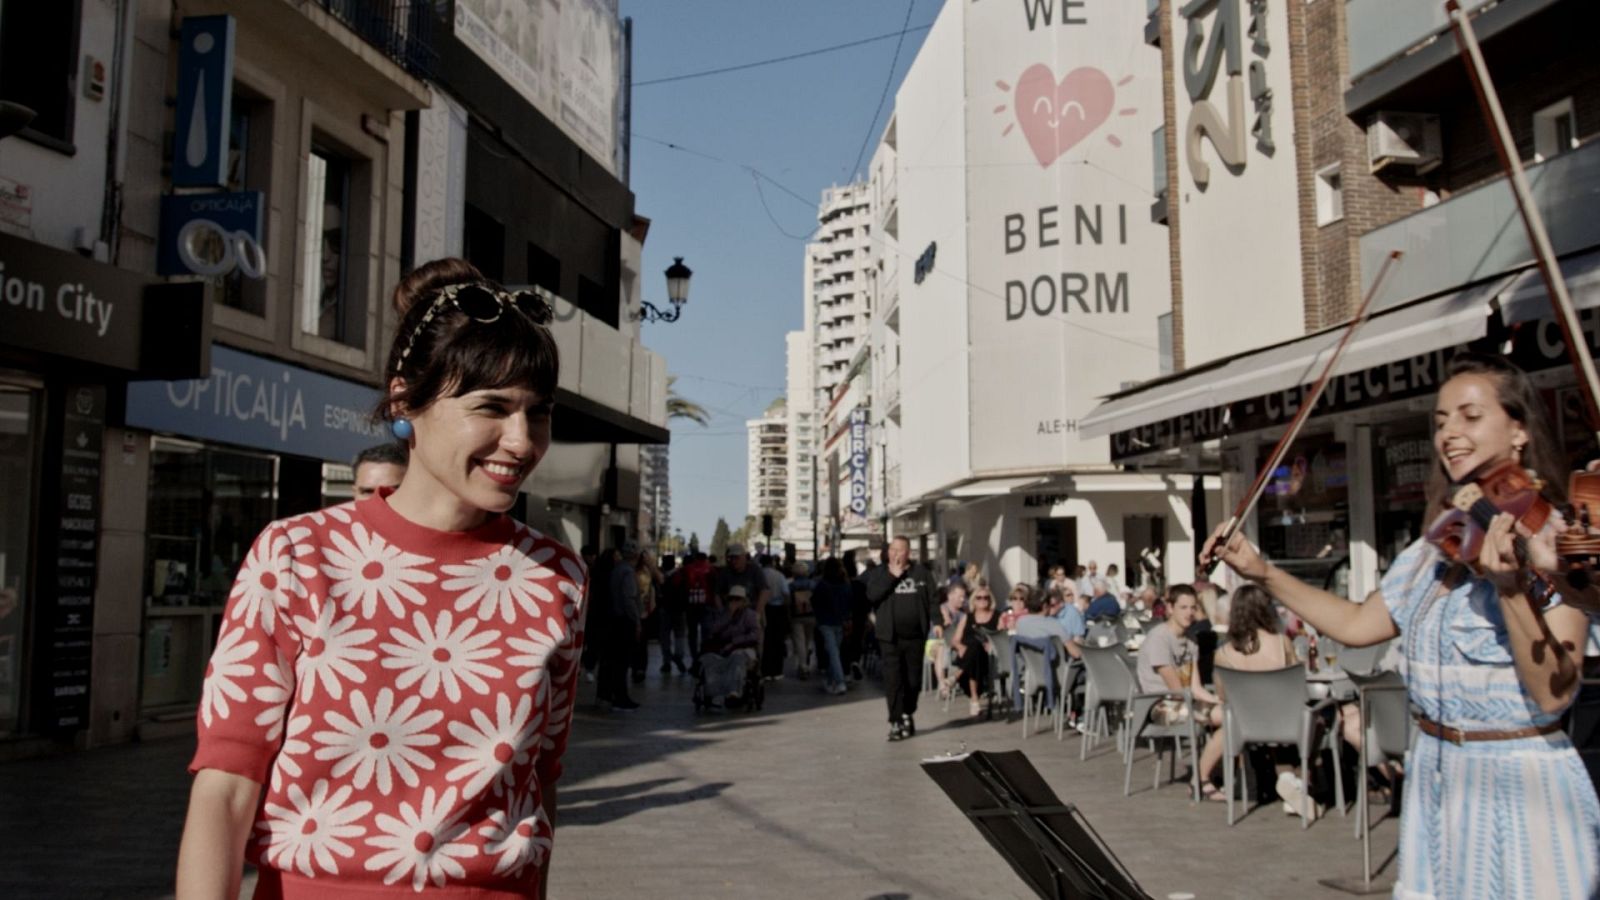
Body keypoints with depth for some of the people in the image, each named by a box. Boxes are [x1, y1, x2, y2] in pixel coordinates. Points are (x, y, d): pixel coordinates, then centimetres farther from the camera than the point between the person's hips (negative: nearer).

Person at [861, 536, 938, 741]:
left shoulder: (921, 572, 7)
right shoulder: (878, 572, 4)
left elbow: (933, 599, 7)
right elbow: (871, 595, -12)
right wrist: (892, 576, -13)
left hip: (915, 636, 2)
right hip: (890, 637, -1)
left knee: (913, 680, 9)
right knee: (893, 680, -6)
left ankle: (907, 715, 28)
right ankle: (896, 722, -3)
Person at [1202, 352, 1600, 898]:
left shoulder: (1555, 539, -14)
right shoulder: (1436, 548, 6)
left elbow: (1554, 692, -22)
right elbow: (1357, 625, 13)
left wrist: (1512, 588, -38)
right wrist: (1261, 572, 7)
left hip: (1519, 787, -6)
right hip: (1435, 781, 6)